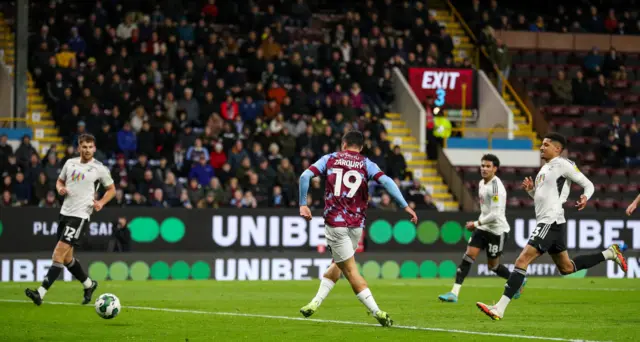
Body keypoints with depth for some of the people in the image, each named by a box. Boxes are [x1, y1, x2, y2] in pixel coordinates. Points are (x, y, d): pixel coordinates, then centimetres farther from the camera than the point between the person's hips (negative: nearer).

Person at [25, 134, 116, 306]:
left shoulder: (99, 169, -3)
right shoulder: (70, 163, 10)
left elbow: (111, 189, 8)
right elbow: (59, 181, 22)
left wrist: (101, 202, -9)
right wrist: (60, 188, -1)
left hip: (80, 215, -7)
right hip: (65, 212, 7)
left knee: (59, 252, -16)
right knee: (66, 257, 13)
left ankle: (41, 293, -20)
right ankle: (89, 284, 35)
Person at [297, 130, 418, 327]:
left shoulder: (330, 159, 8)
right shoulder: (366, 164, 6)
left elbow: (305, 176, -4)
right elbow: (386, 181, -9)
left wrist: (303, 204, 2)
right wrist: (405, 206, -11)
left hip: (335, 222, -2)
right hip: (356, 224, 2)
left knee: (350, 270, -1)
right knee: (338, 265, 24)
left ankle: (377, 312, -10)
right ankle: (315, 302, 21)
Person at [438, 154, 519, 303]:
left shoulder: (496, 186, -20)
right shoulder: (482, 183, 8)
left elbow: (495, 214, -24)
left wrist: (476, 223, -18)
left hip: (497, 230, -7)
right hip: (483, 228, 7)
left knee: (493, 265, 5)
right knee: (469, 255, -8)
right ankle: (454, 293, -14)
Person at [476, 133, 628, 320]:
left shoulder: (563, 164, -5)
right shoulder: (545, 168, 21)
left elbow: (588, 184, -5)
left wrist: (585, 197, -26)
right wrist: (530, 189, 8)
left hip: (551, 222, -11)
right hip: (545, 222, 11)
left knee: (522, 261, -18)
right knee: (566, 268, 21)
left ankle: (499, 308, -23)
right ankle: (609, 253, 28)